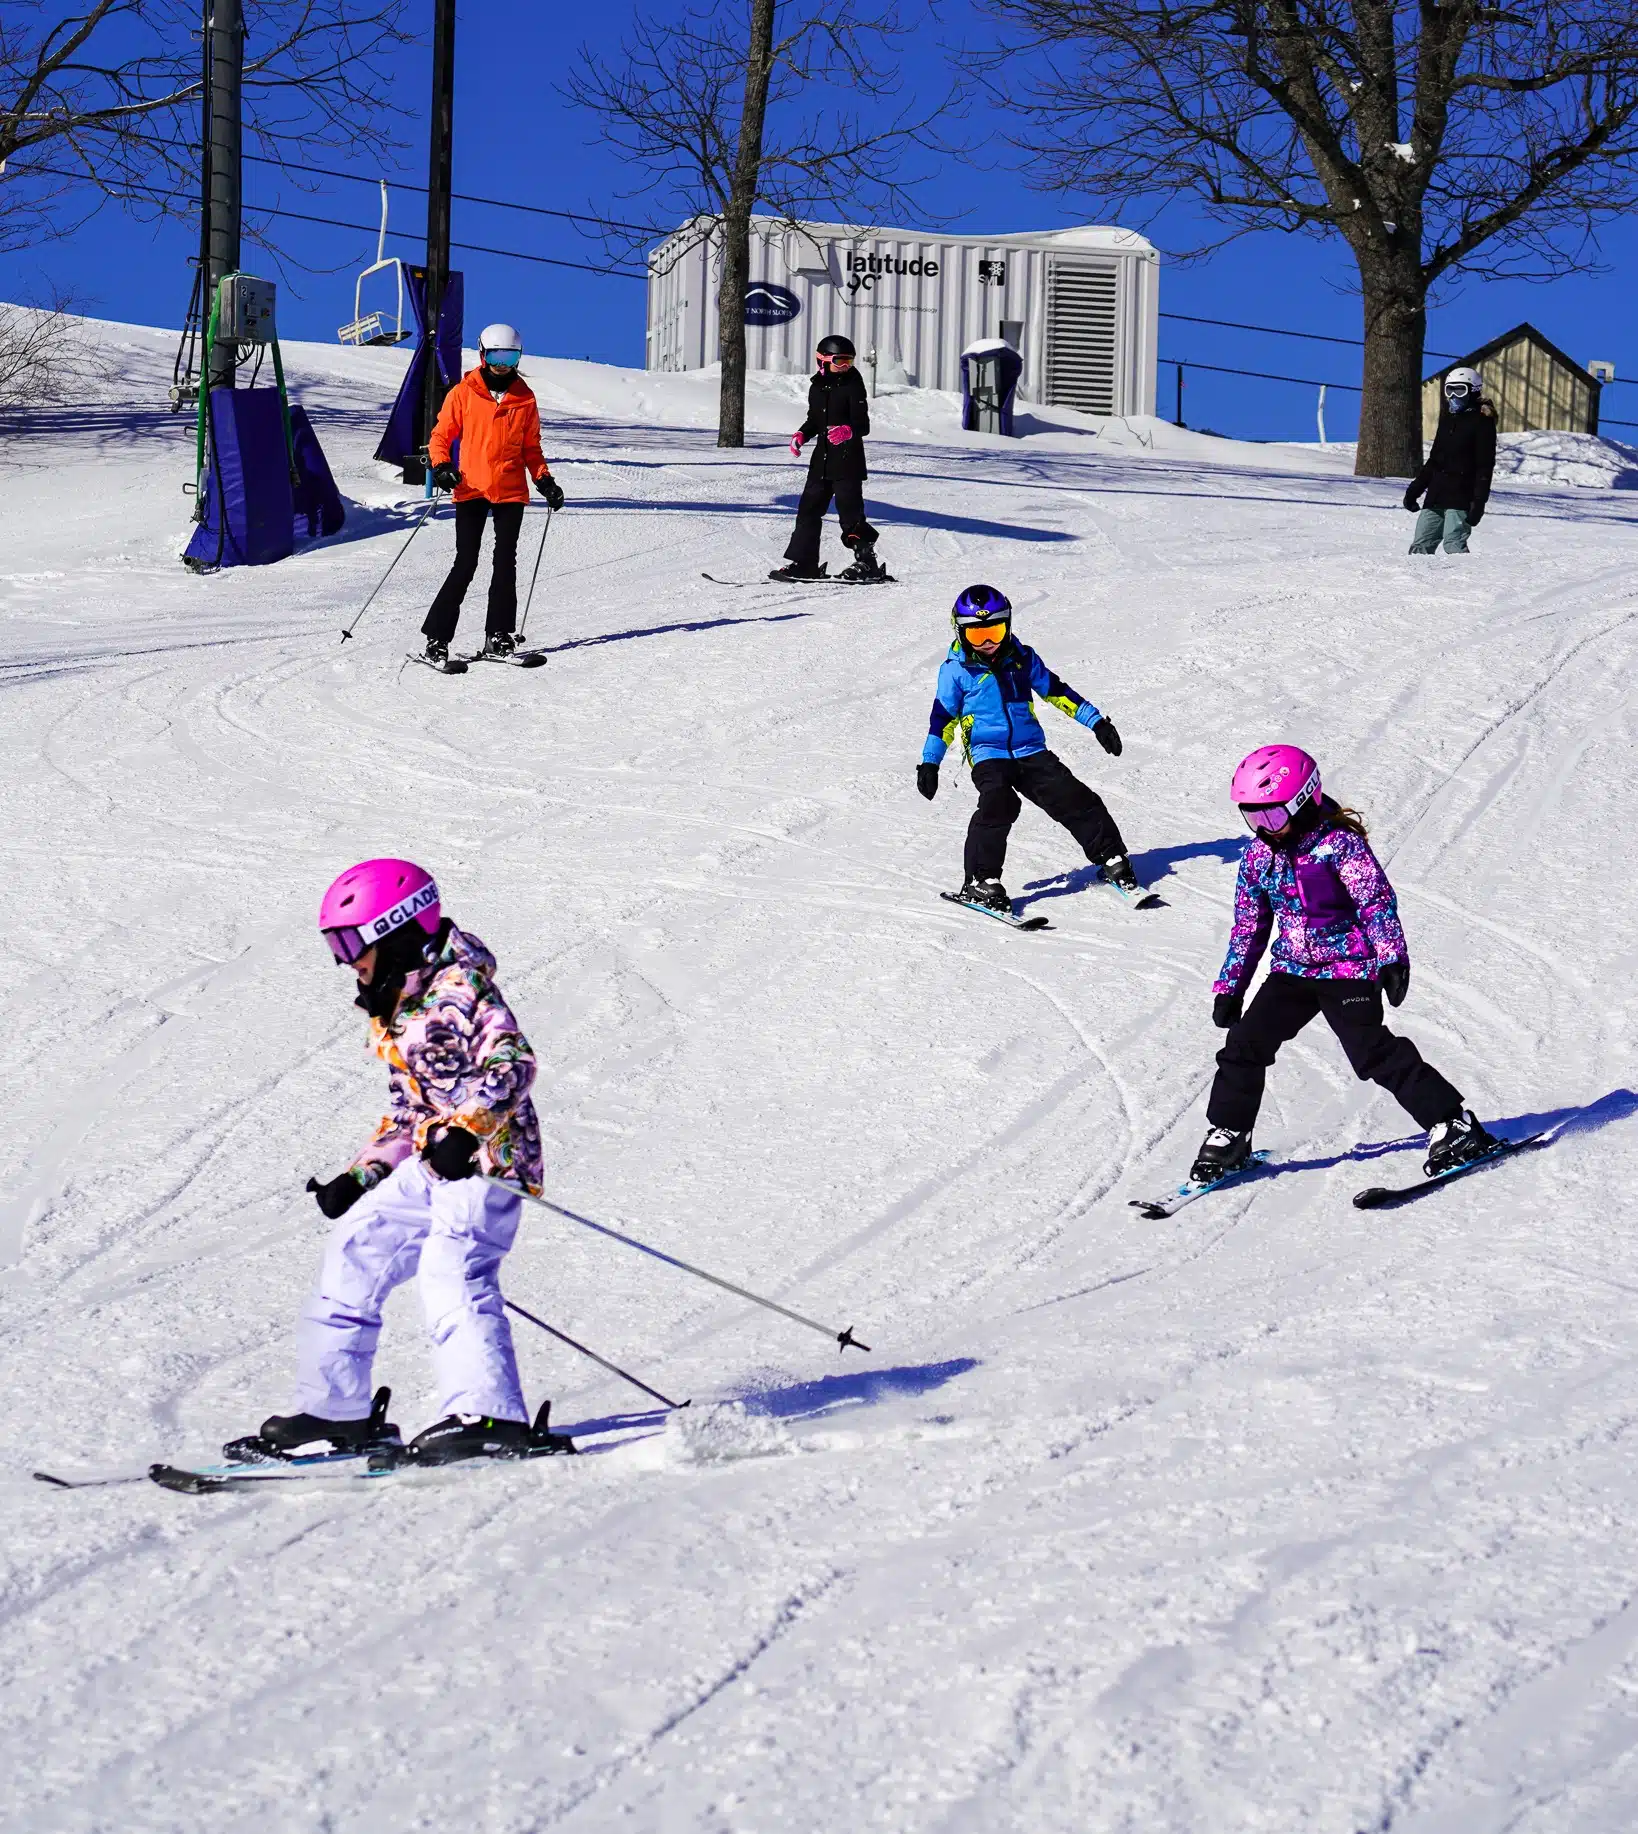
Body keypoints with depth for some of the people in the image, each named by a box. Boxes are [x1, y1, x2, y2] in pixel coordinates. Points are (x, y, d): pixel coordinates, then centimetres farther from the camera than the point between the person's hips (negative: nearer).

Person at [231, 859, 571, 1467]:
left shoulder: (459, 988, -10)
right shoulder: (393, 1012, 19)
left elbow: (511, 1062, -21)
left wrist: (466, 1129, -33)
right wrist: (361, 1176, 20)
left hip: (486, 1160, -10)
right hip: (430, 1166, 10)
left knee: (451, 1278, -25)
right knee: (352, 1257, 11)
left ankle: (490, 1419, -33)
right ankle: (335, 1410, 20)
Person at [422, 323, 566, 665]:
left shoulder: (524, 398, 10)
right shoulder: (464, 393, 3)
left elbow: (531, 447, 17)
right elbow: (441, 435, 5)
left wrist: (544, 480, 4)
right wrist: (441, 467, -12)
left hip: (511, 492, 3)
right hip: (471, 489, -3)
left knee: (505, 563, 1)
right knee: (466, 563, -7)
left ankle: (498, 635, 9)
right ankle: (436, 636, -2)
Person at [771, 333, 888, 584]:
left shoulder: (853, 387, -7)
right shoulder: (817, 387, 11)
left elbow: (863, 425, -13)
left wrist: (848, 431, -34)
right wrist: (801, 435, 6)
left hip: (848, 460, -6)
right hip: (822, 459, 6)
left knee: (850, 513, -7)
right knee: (809, 509, 6)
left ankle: (867, 564, 2)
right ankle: (802, 562, 11)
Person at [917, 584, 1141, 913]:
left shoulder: (1022, 658, 7)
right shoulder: (956, 670, 0)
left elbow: (1055, 691, 14)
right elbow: (943, 717, 6)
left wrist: (1097, 722, 13)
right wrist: (929, 762, 0)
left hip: (1031, 751, 3)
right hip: (987, 754, -3)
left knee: (1076, 800, -4)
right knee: (999, 805, -30)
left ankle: (1112, 859, 14)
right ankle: (980, 881, -25)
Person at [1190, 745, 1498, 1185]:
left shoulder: (1338, 843, -14)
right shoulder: (1259, 856, 6)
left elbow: (1377, 900, -17)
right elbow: (1248, 926, 15)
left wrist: (1391, 958, -26)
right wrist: (1229, 987, 14)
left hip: (1349, 969, -6)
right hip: (1291, 971, 6)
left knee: (1374, 1053, -15)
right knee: (1245, 1044, -4)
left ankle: (1454, 1127, -8)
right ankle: (1226, 1139, 11)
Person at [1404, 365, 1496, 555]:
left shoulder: (1481, 422, -3)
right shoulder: (1447, 418, 18)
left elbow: (1485, 467, -9)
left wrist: (1479, 502, -17)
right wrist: (1414, 489, 19)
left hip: (1461, 497, -7)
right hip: (1436, 495, 7)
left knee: (1454, 545, -18)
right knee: (1420, 546, 1)